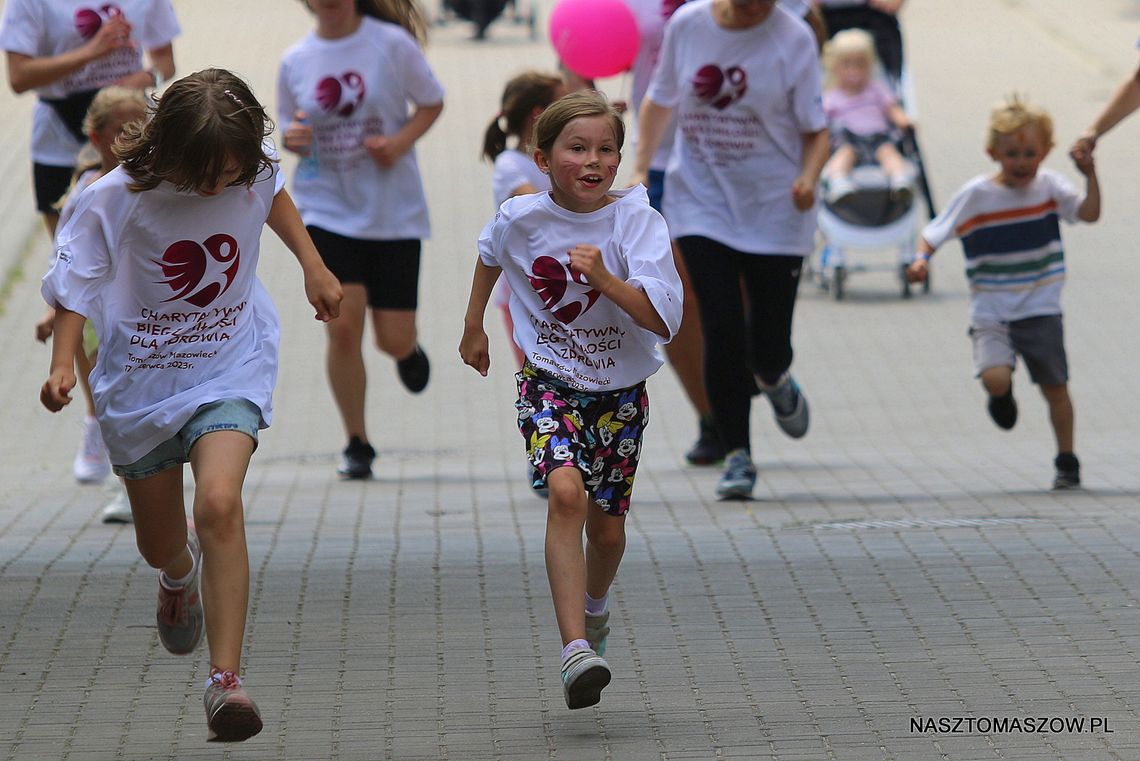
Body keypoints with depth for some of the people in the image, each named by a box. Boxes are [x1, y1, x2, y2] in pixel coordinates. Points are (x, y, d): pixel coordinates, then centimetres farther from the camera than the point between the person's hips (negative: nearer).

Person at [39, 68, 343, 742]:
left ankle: (226, 680, -24)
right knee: (159, 543, 15)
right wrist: (63, 363, -26)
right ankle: (181, 573, 57)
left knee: (219, 505, -26)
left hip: (230, 371, 0)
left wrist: (314, 265, 13)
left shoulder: (253, 175, -12)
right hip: (141, 379, 0)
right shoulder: (117, 199, -21)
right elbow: (76, 283, -13)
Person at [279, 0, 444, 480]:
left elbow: (432, 103, 3)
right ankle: (356, 445, 5)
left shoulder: (392, 43, -7)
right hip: (327, 210, 1)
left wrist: (401, 141, -15)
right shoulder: (294, 61, 1)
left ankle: (408, 350, 42)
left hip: (394, 211, -1)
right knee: (342, 325, -12)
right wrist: (291, 139, -10)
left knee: (394, 340, 1)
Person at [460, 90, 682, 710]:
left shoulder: (636, 220, -17)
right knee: (567, 491, -26)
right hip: (549, 382, -1)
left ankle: (594, 607, 46)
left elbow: (664, 320, -26)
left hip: (620, 391, 1)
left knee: (606, 528, 10)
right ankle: (575, 650, -34)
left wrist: (603, 277, -38)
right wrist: (473, 327, 25)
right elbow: (490, 256, 16)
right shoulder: (521, 218, -11)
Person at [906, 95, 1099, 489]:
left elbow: (1089, 213, -11)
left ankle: (1067, 462, 20)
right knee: (995, 378, -23)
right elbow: (934, 234, -4)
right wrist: (922, 259, -23)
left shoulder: (1049, 186, -1)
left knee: (1055, 386, 4)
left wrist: (1090, 175, -22)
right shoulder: (976, 195, -8)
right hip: (991, 313, -2)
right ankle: (1001, 396, 15)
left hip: (1040, 311, 2)